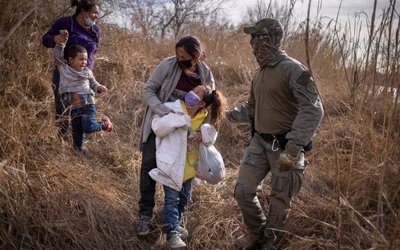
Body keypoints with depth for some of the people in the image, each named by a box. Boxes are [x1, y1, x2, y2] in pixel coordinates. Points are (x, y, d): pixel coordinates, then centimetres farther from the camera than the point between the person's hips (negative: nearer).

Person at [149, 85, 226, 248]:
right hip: (171, 163, -5)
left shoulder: (204, 117, -4)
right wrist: (178, 119, -32)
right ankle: (173, 233, -2)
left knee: (184, 197, 17)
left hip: (188, 165, 6)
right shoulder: (172, 109, -16)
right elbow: (157, 128, -20)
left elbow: (212, 132, 6)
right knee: (172, 198, -7)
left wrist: (204, 133, -17)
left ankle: (174, 224, 38)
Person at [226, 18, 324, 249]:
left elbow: (313, 110, -26)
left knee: (280, 200, 8)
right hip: (260, 142, 7)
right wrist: (228, 114, 7)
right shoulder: (260, 73, 10)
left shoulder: (293, 69, -17)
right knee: (243, 190, 7)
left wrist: (292, 149, -33)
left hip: (285, 145, -7)